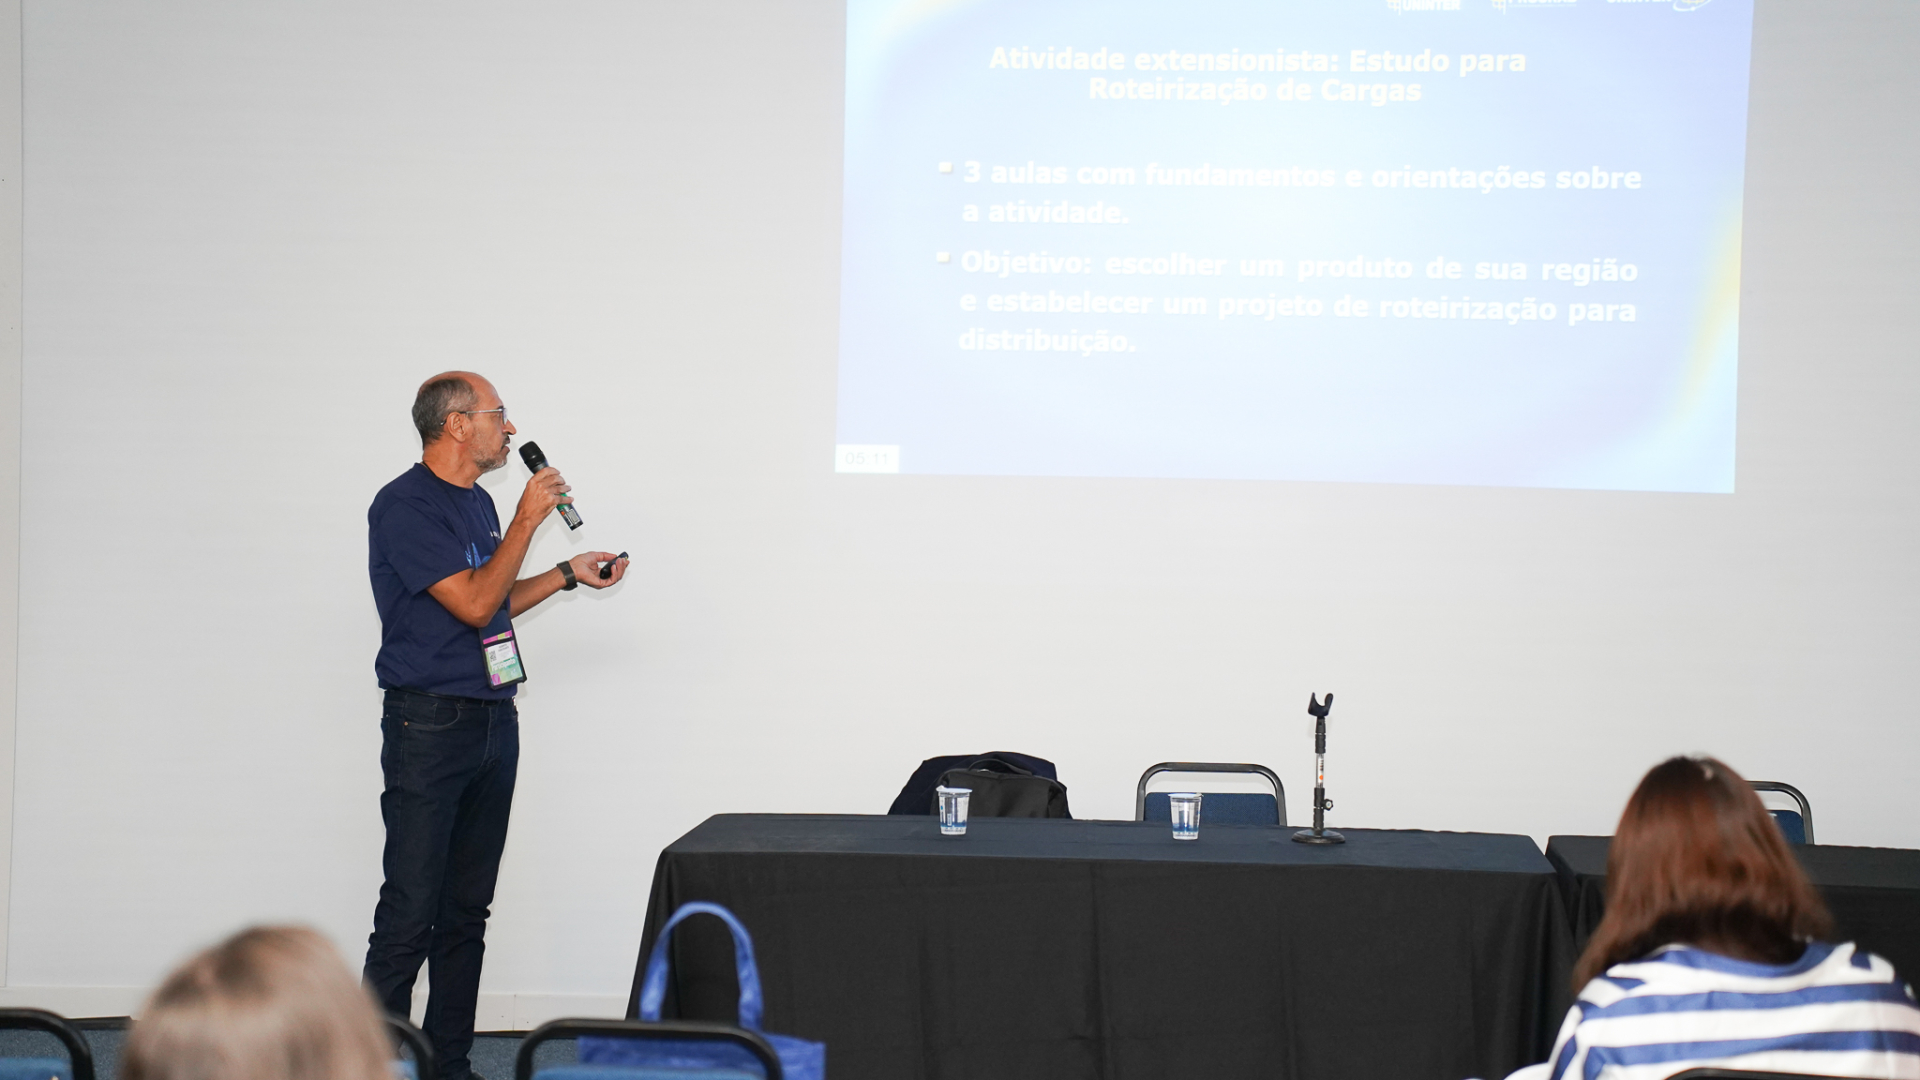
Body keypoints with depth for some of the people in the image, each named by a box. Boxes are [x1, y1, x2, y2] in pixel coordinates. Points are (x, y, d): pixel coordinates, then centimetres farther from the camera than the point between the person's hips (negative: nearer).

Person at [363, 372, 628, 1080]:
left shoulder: (479, 504, 15)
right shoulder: (404, 506, -13)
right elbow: (473, 604, -19)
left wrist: (568, 575, 17)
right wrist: (527, 520, -13)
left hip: (493, 722, 9)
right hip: (429, 725, -9)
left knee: (467, 909, 10)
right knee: (410, 914, -9)